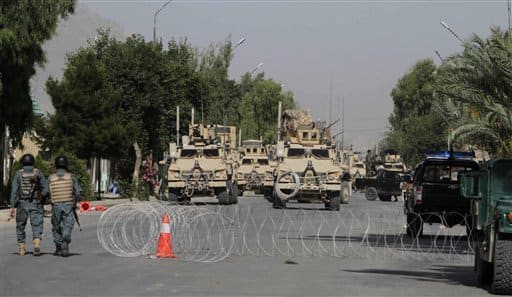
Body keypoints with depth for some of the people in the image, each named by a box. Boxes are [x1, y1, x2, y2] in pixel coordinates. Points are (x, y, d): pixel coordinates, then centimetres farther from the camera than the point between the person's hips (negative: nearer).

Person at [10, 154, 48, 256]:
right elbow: (45, 190, -3)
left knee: (20, 226, 16)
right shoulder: (38, 173, 0)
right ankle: (37, 243, -26)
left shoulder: (19, 174, -1)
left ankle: (21, 248, 19)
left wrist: (12, 207, -8)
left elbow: (14, 191, -7)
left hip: (22, 204, 1)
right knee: (37, 226, -2)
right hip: (36, 204, -1)